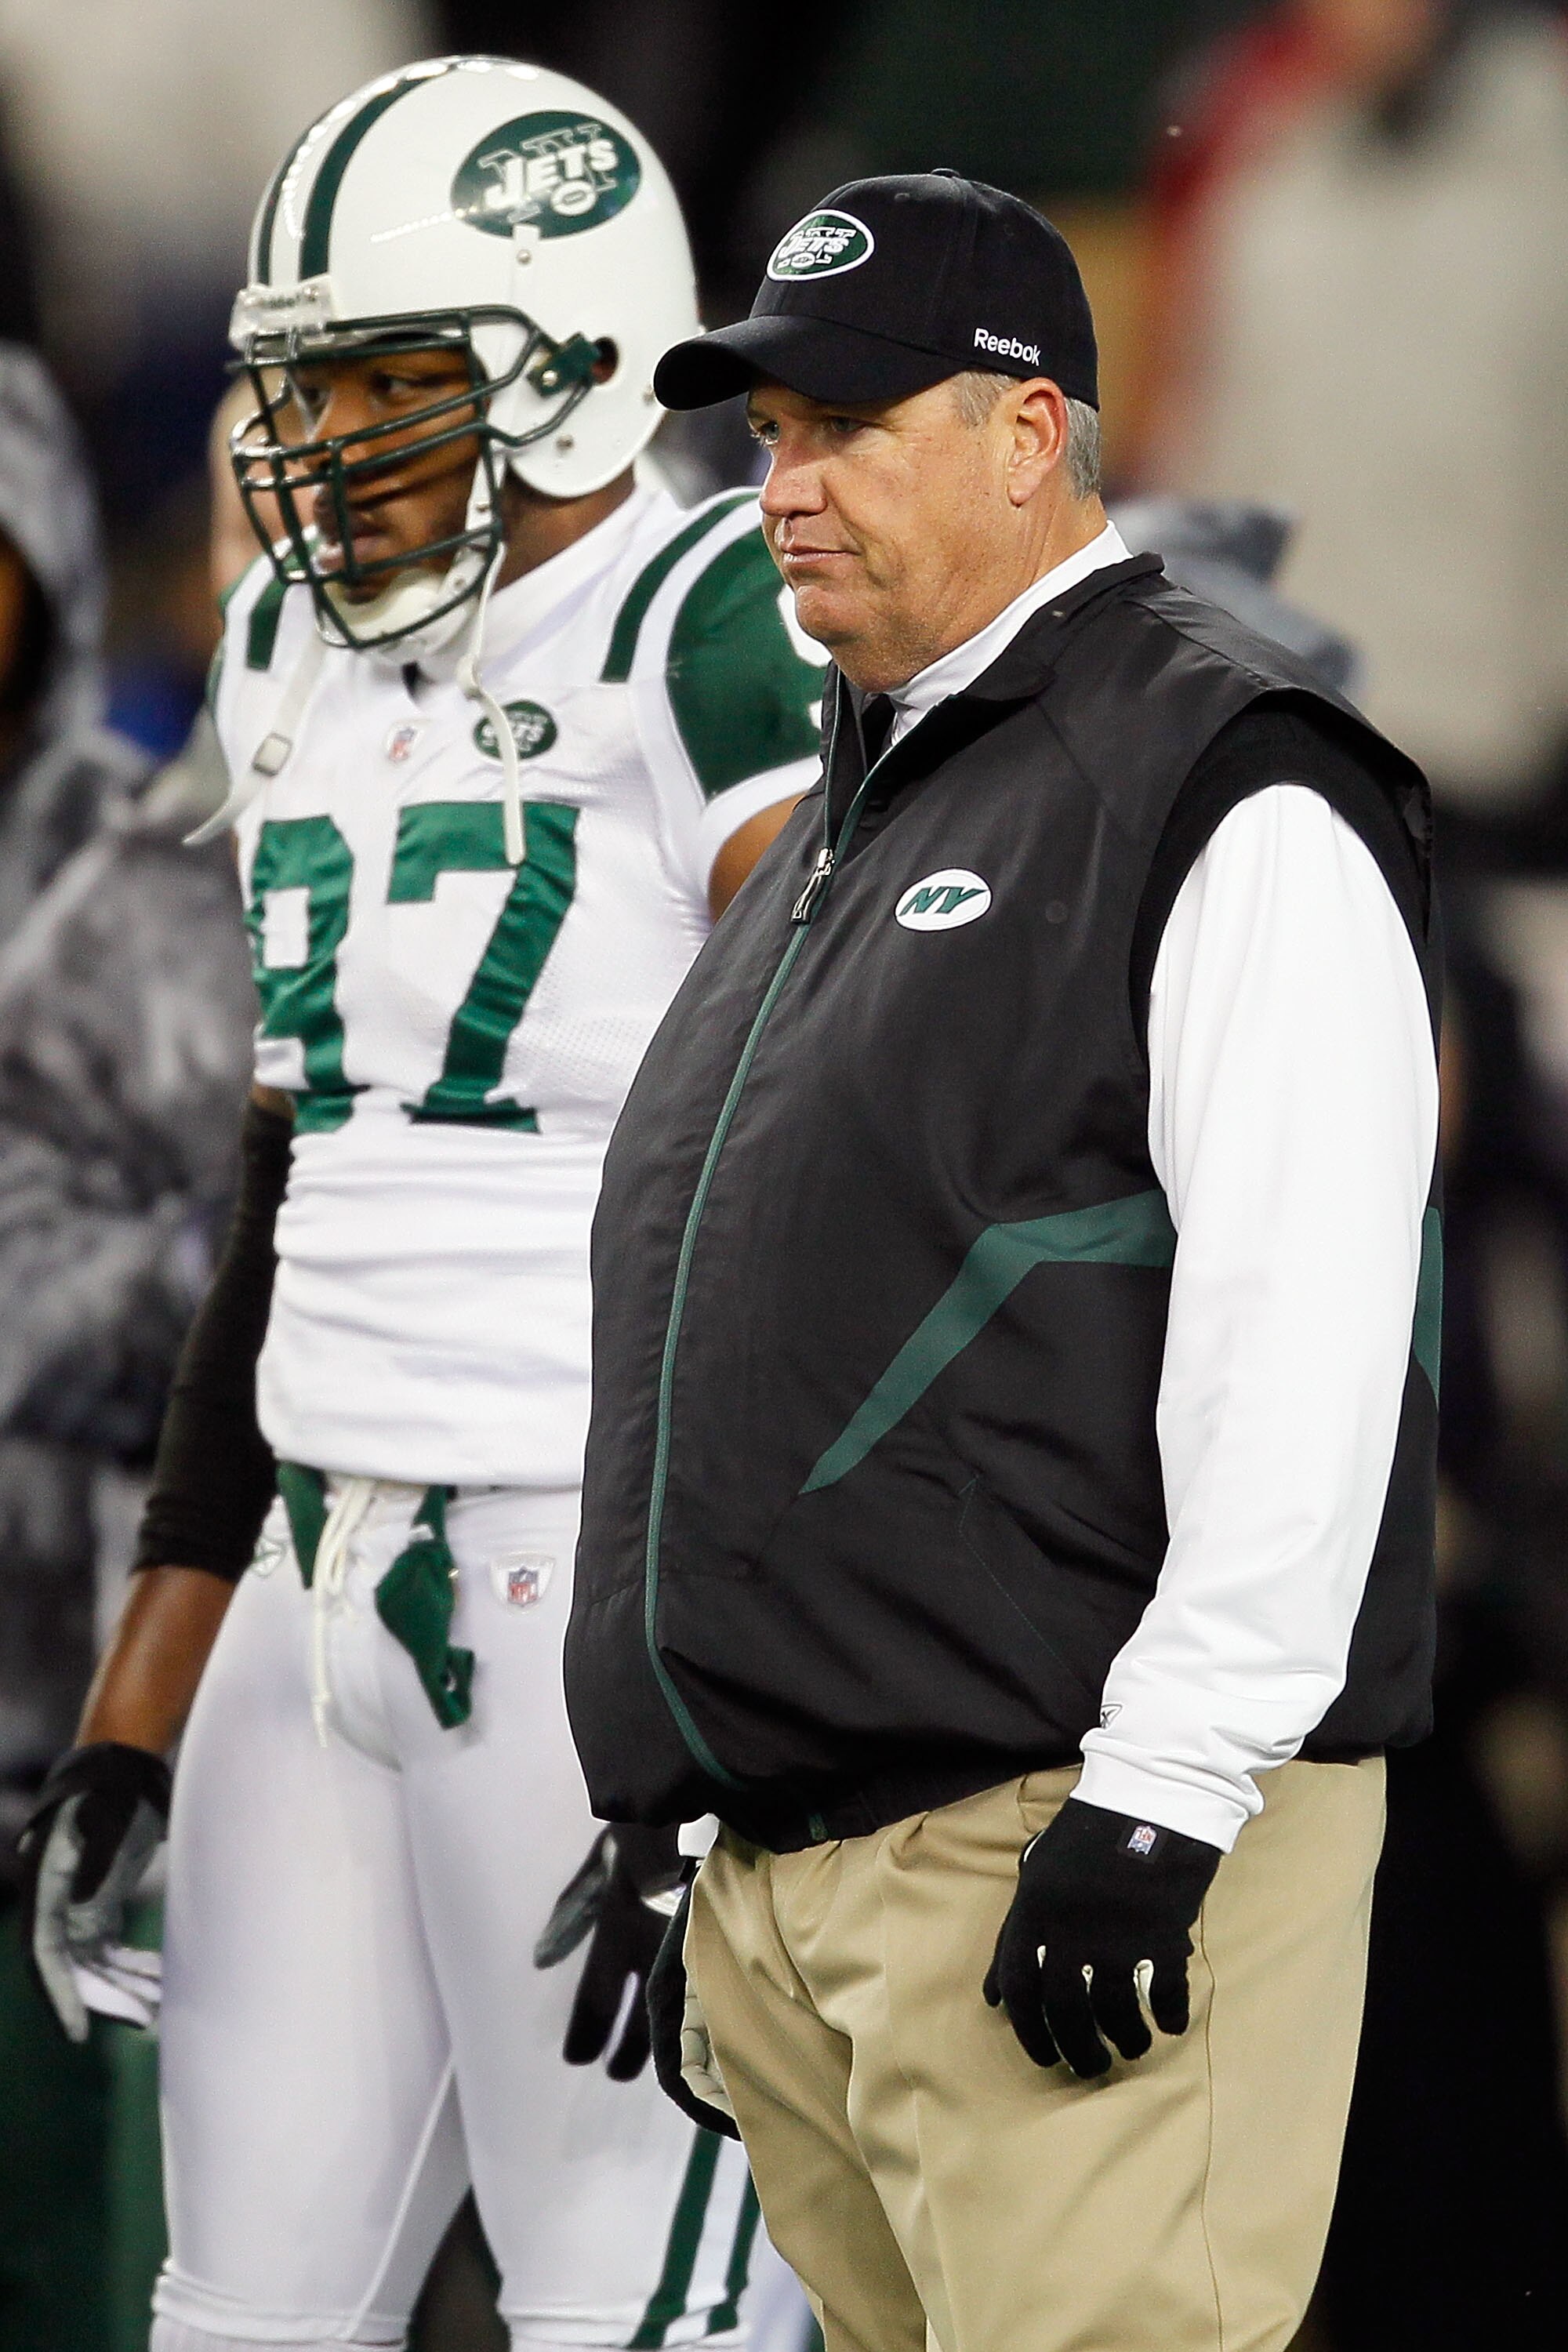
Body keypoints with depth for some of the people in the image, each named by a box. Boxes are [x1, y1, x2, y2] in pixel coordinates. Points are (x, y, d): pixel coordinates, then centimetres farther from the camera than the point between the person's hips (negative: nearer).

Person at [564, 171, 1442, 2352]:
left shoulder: (1227, 791, -6)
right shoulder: (852, 818, 23)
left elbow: (1299, 1342, -16)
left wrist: (1162, 1788, -21)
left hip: (1070, 1837, -9)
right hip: (796, 1869, 9)